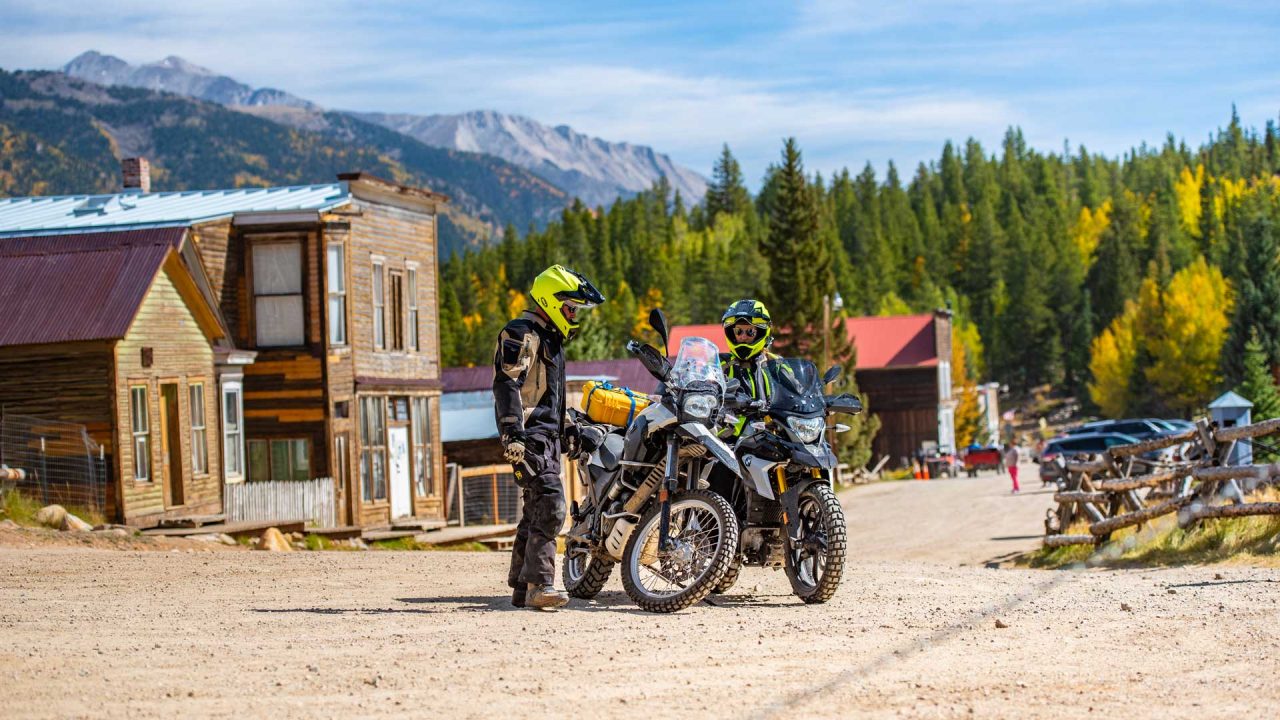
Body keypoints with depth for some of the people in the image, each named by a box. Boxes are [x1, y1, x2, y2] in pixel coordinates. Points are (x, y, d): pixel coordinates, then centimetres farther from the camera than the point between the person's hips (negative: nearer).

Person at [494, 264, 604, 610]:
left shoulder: (550, 339, 23)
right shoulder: (521, 335, -9)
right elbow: (506, 384, -19)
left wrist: (568, 429, 31)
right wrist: (512, 433, -27)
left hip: (548, 436, 10)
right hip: (529, 436, -10)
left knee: (536, 511, 11)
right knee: (549, 507, -20)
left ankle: (521, 588, 16)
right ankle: (538, 585, -24)